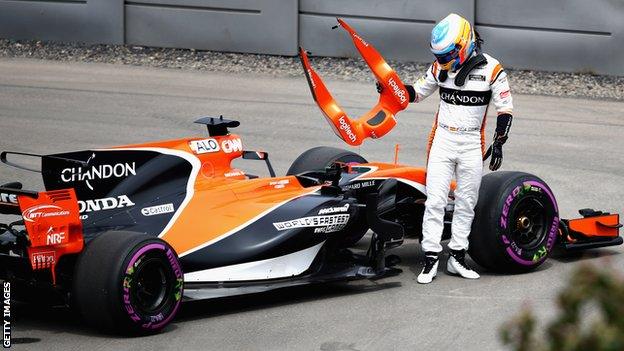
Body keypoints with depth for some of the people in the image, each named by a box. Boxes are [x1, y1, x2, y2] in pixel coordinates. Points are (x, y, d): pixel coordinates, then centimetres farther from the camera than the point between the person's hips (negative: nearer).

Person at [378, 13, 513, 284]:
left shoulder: (491, 69, -8)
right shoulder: (440, 67, 3)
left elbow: (505, 109, -3)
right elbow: (419, 91, 17)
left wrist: (498, 144, -8)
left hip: (472, 144, -2)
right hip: (442, 140, 2)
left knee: (466, 203, 5)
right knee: (435, 201, -5)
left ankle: (457, 257, 14)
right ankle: (431, 259, -4)